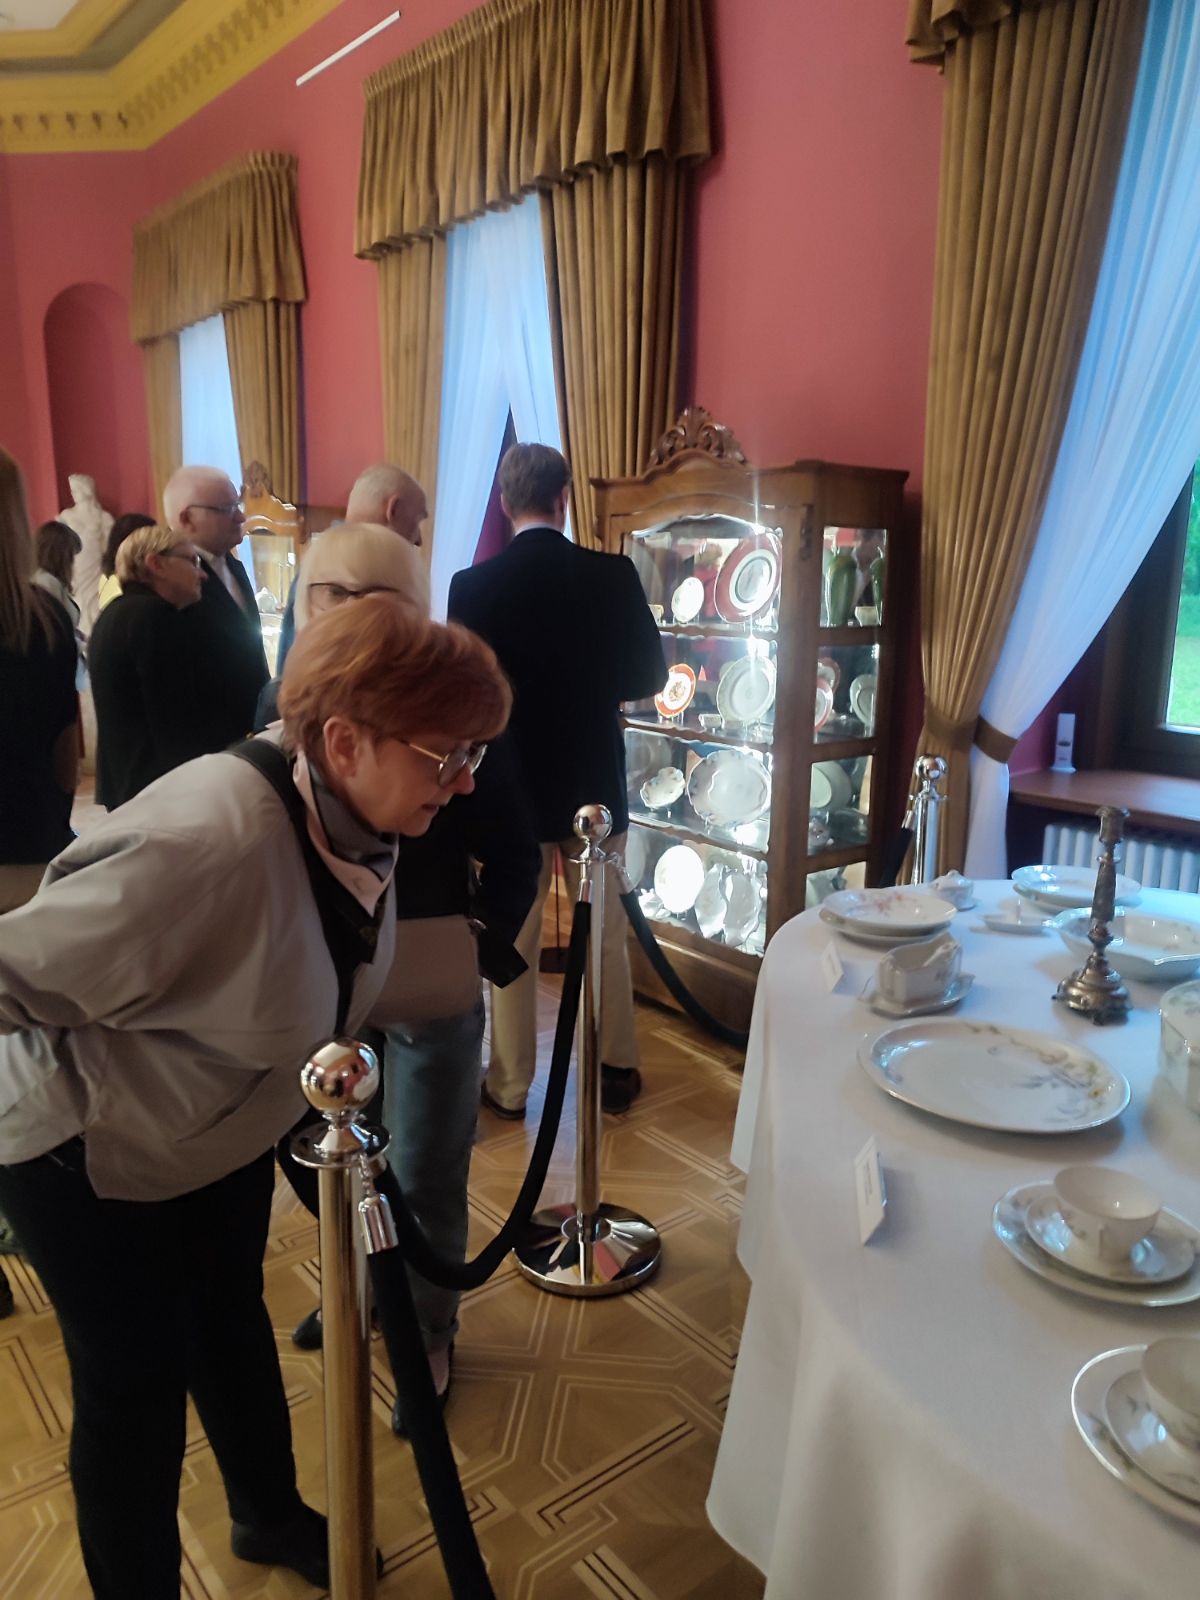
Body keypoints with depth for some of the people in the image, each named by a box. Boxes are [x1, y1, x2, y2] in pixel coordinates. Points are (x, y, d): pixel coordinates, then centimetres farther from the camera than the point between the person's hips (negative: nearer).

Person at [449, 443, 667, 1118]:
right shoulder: (613, 575, -9)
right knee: (606, 935, 16)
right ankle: (616, 1071, 28)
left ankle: (511, 1084, 24)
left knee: (512, 942, 12)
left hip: (510, 784, -1)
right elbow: (649, 674, -4)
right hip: (595, 781, 1)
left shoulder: (473, 585, -12)